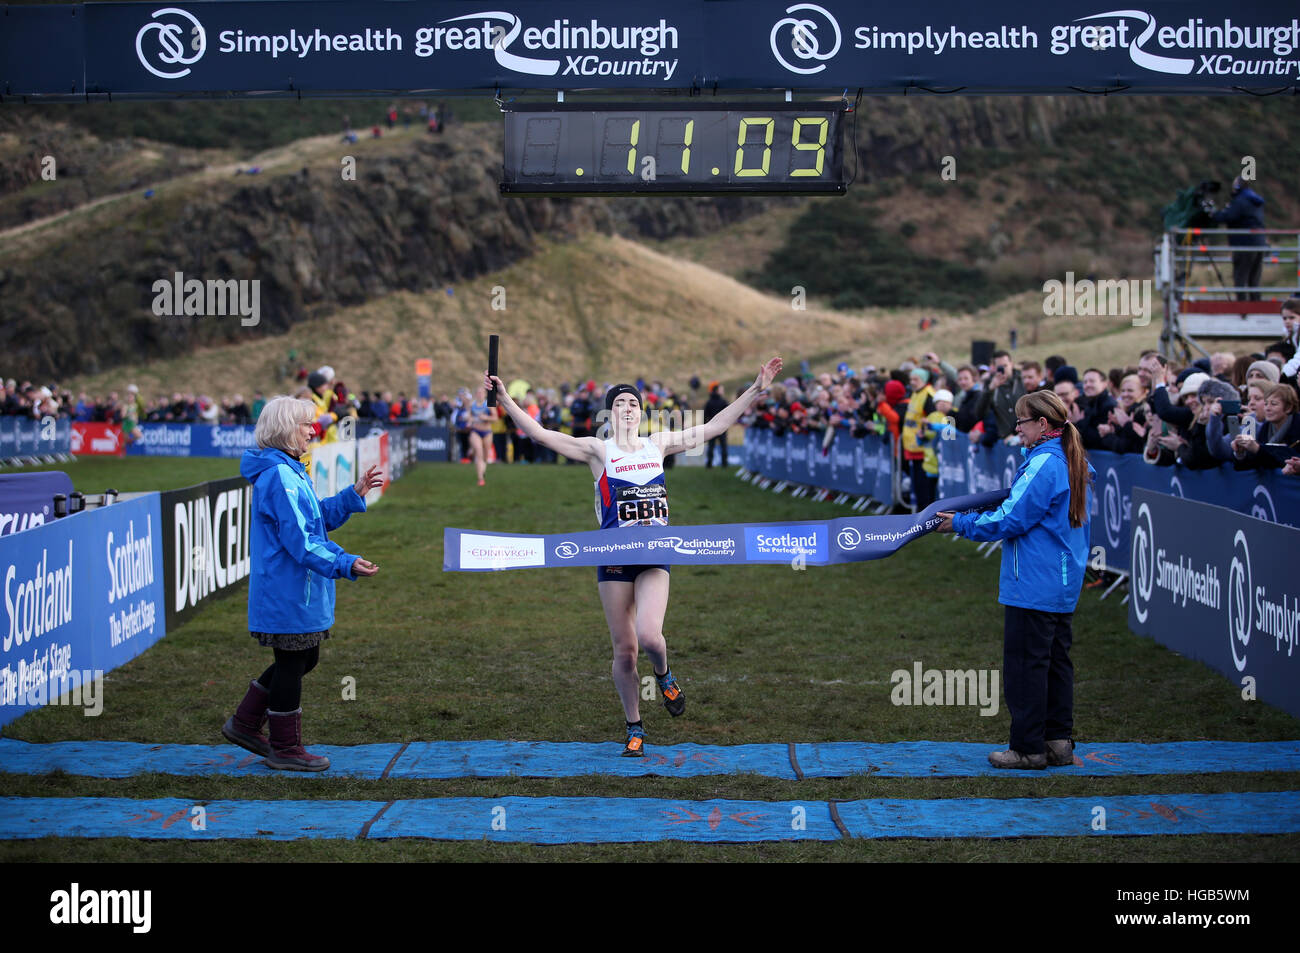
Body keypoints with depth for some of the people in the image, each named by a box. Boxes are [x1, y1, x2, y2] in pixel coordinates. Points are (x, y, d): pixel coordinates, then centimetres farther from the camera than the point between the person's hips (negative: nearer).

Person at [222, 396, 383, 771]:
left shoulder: (289, 472, 15)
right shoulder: (280, 476, -20)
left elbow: (319, 517, 23)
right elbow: (300, 539, -26)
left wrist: (355, 494, 15)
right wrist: (345, 564, -31)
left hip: (289, 592, 11)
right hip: (288, 593, -11)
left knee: (303, 659, 18)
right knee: (292, 663, 0)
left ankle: (245, 723, 26)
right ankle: (285, 747, 11)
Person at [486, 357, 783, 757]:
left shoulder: (658, 444, 10)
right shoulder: (598, 450, 1)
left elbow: (714, 427, 15)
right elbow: (539, 434, -6)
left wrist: (755, 390, 15)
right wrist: (505, 400, -16)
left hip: (655, 556, 1)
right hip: (614, 557, -1)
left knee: (649, 635, -20)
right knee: (624, 650, 2)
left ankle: (664, 675, 15)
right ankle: (635, 730, 19)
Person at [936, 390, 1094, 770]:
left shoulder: (1043, 464, -18)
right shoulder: (1073, 463, 11)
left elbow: (1011, 520, -17)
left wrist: (962, 523, -8)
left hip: (1034, 587, -10)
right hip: (1064, 582, 10)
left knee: (1024, 663, -2)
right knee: (1056, 659, 13)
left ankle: (1028, 747, 2)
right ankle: (1058, 741, 18)